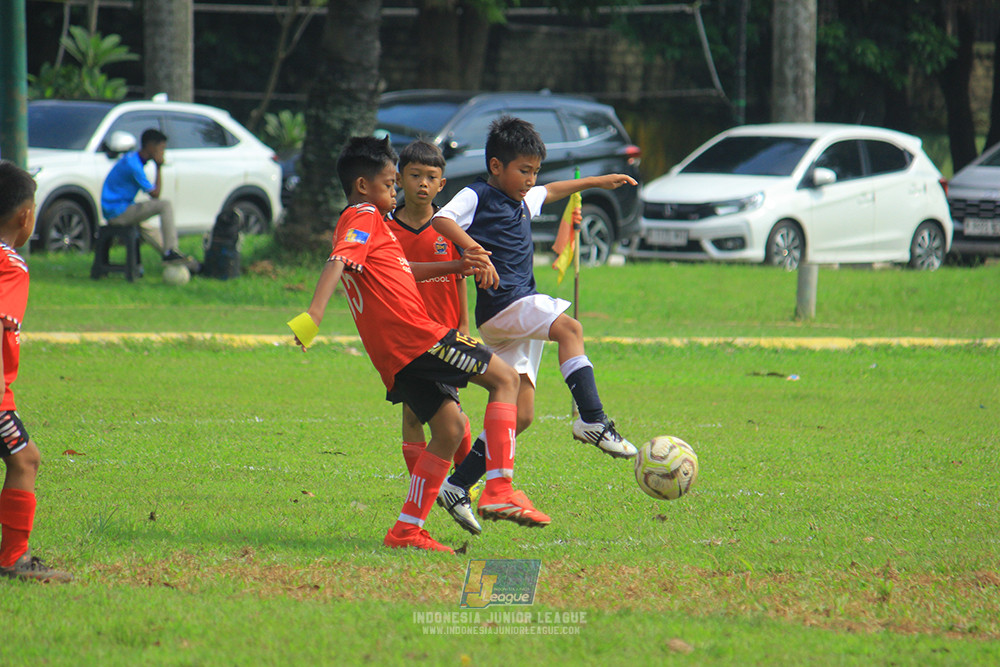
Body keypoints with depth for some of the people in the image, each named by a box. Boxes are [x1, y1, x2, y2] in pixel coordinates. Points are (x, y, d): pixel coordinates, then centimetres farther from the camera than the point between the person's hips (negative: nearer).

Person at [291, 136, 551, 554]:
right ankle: (500, 491, -14)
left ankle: (407, 530, 7)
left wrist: (454, 267, 36)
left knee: (449, 427, 11)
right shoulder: (364, 218, -3)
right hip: (414, 333, -10)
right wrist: (315, 311, -37)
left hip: (396, 358, 10)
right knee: (504, 378, -4)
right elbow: (338, 262, -21)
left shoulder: (361, 222, 27)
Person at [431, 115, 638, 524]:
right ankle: (592, 420, -32)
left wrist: (597, 182, 46)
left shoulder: (522, 201, 22)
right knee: (569, 328, -27)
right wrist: (472, 246, -36)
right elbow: (442, 219, -21)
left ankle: (458, 486, 6)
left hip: (519, 315, 9)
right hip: (499, 306, -9)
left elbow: (551, 192, 43)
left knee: (521, 414, 3)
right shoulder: (478, 197, -3)